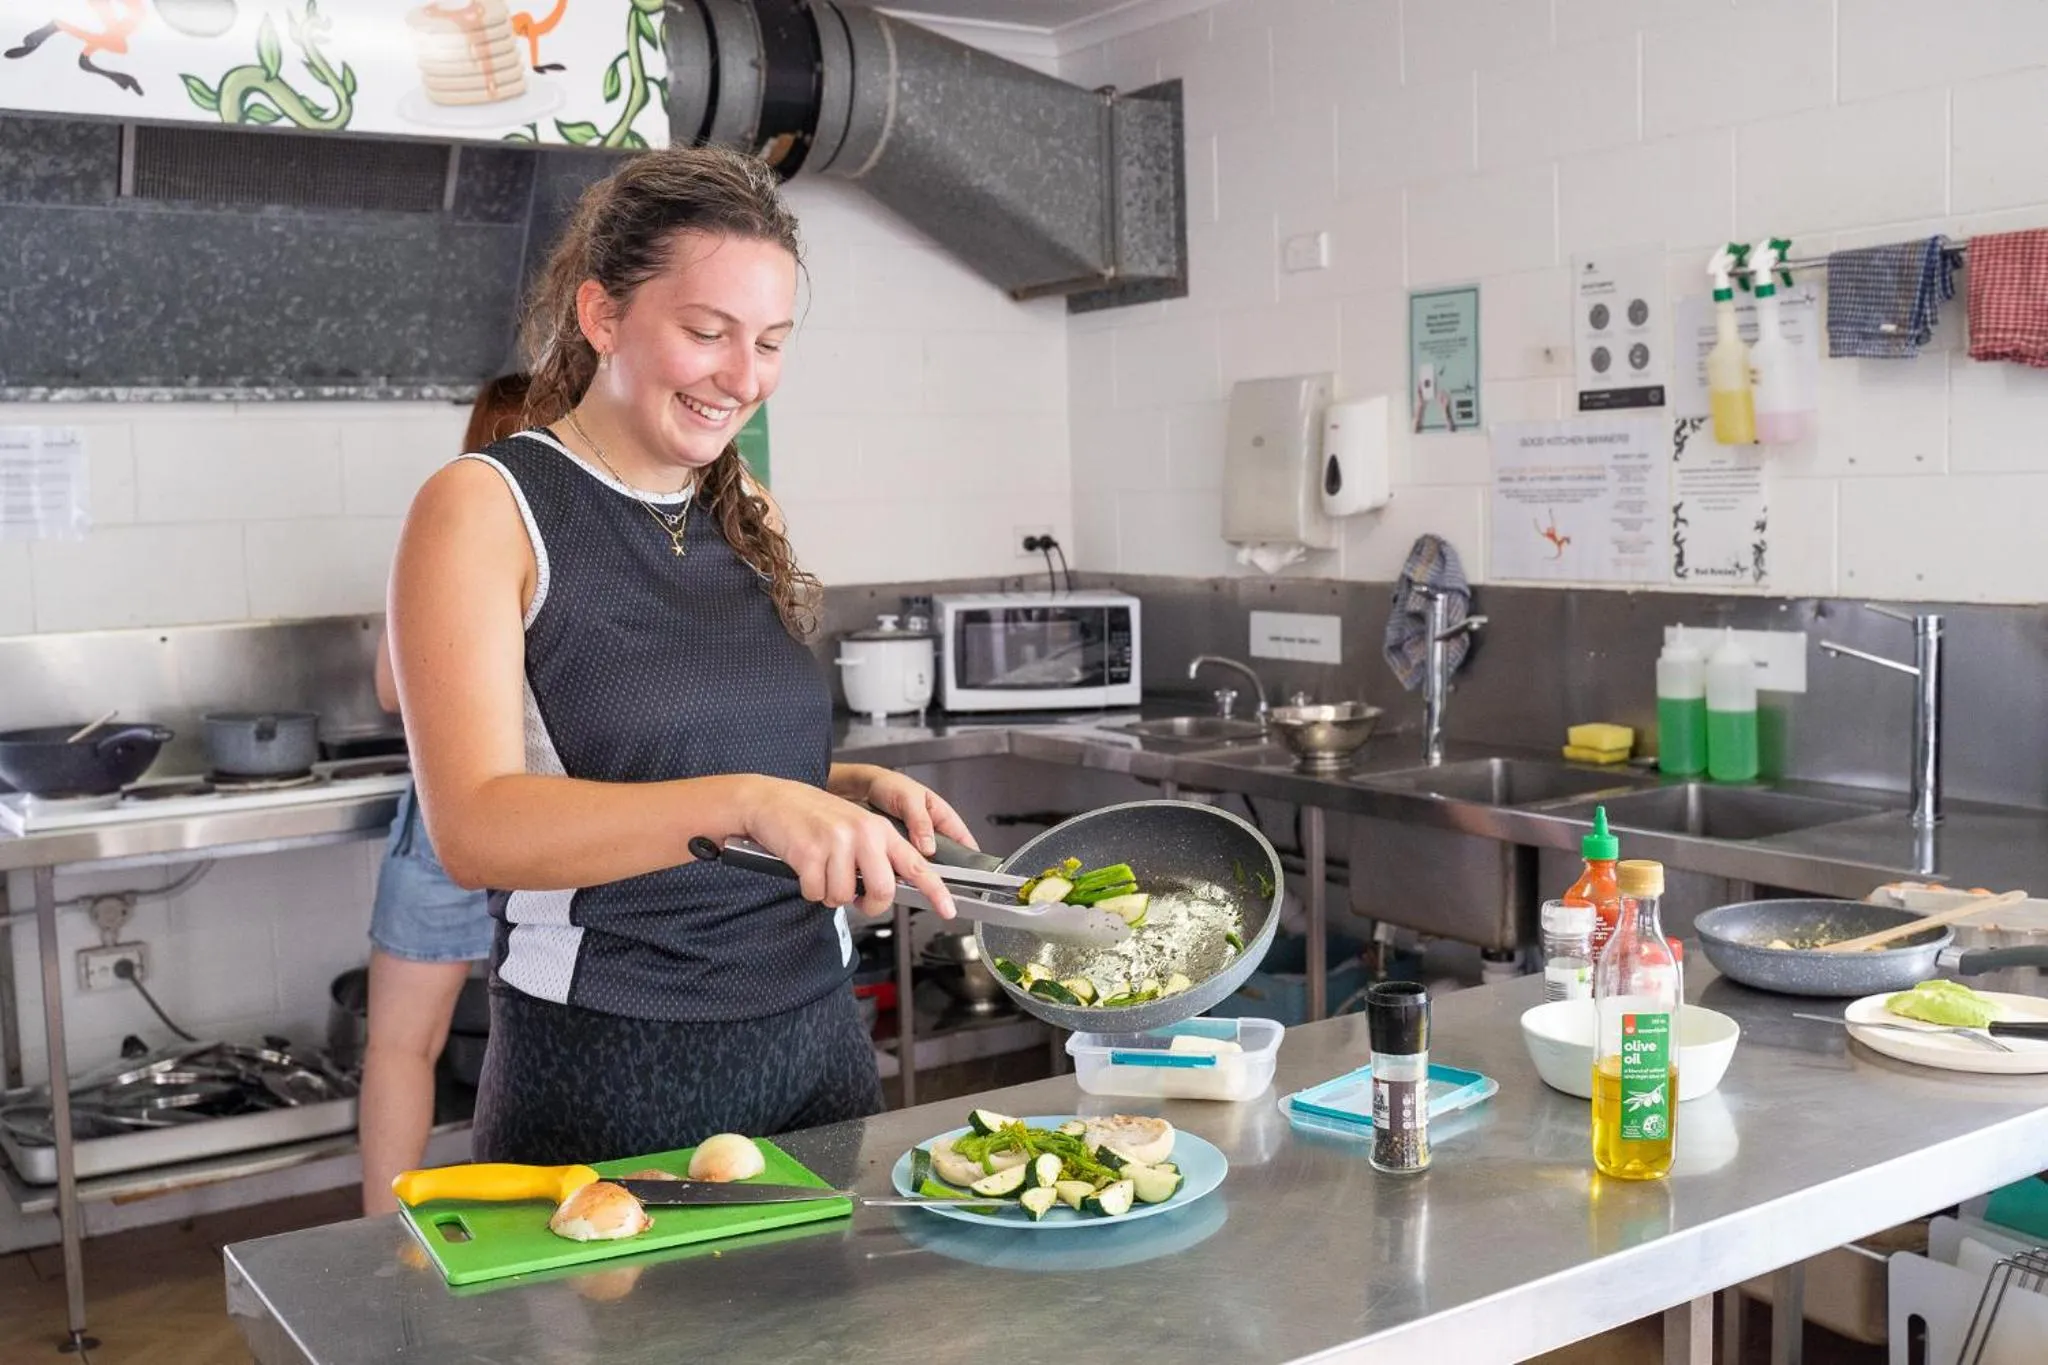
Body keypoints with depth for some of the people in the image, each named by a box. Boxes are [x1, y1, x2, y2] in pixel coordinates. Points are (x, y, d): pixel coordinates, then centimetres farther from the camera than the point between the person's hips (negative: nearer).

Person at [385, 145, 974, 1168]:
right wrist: (745, 801, -33)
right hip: (606, 1073, -6)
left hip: (815, 1042, 6)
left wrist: (859, 792, 0)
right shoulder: (484, 509, -9)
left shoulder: (750, 517, 9)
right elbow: (476, 827, -21)